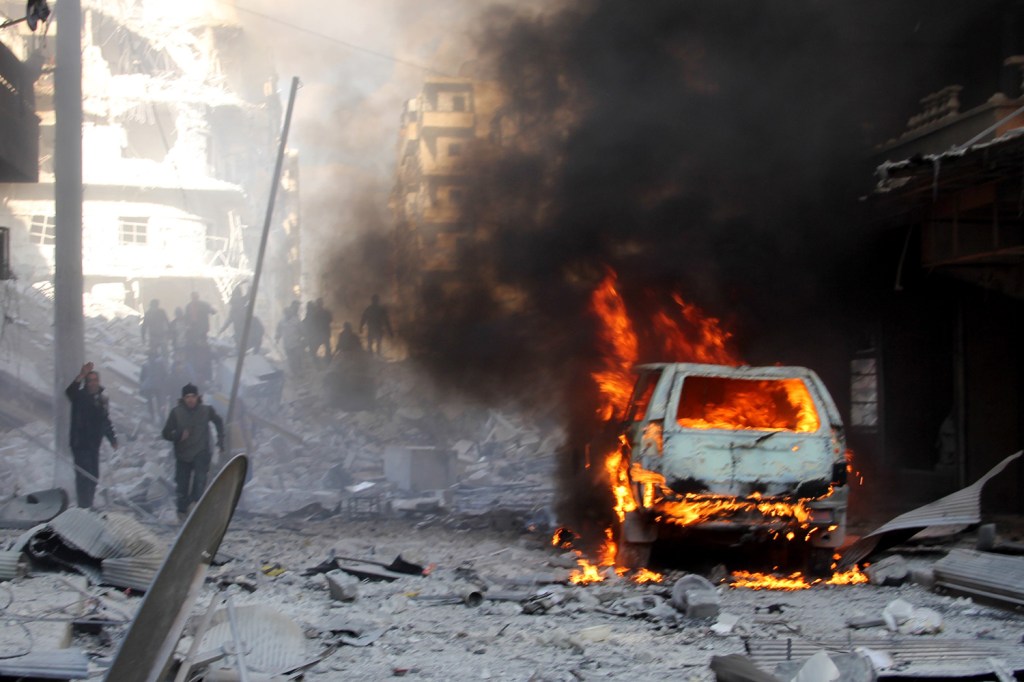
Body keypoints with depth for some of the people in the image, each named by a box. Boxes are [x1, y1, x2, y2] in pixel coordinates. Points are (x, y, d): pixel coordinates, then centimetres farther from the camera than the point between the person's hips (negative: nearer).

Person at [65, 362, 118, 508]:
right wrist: (81, 376, -42)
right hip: (80, 443, -7)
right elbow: (70, 391, -30)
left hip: (94, 444, 7)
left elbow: (106, 421, 23)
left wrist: (112, 439, 22)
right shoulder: (80, 396, -6)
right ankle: (83, 506, -13)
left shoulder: (102, 399, 14)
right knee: (84, 475, -13)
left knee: (93, 476, 11)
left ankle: (88, 505, 21)